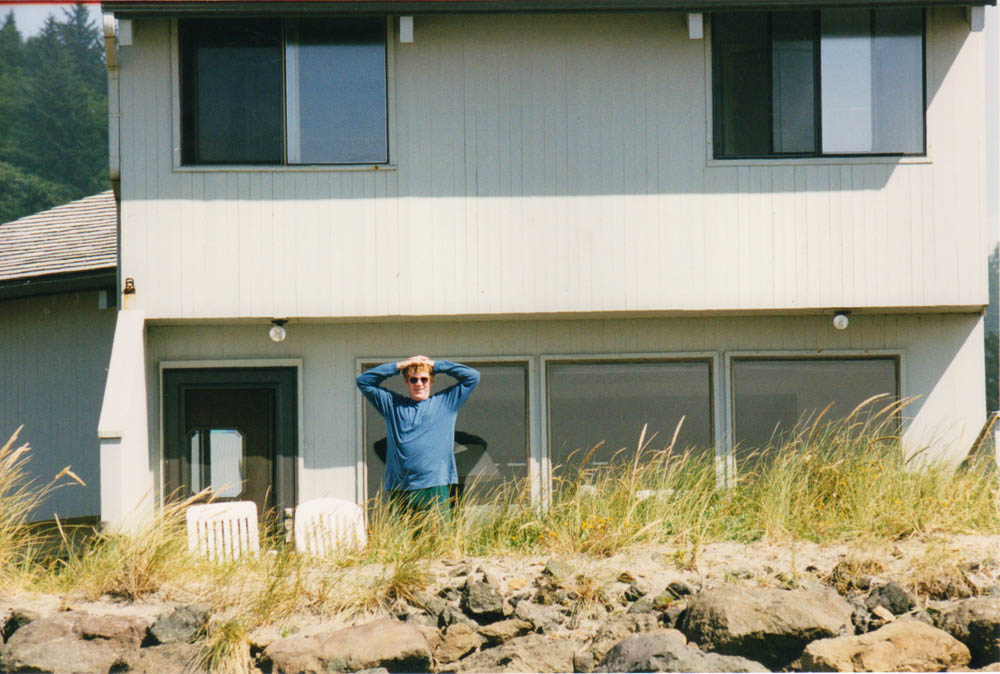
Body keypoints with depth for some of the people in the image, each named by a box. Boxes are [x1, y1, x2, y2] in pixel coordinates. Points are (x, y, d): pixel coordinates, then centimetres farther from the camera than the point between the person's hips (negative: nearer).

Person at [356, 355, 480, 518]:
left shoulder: (445, 401, 18)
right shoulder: (393, 404, 20)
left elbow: (473, 376, 15)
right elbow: (363, 381, 19)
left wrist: (435, 365, 16)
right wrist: (398, 366, 13)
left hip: (435, 486, -1)